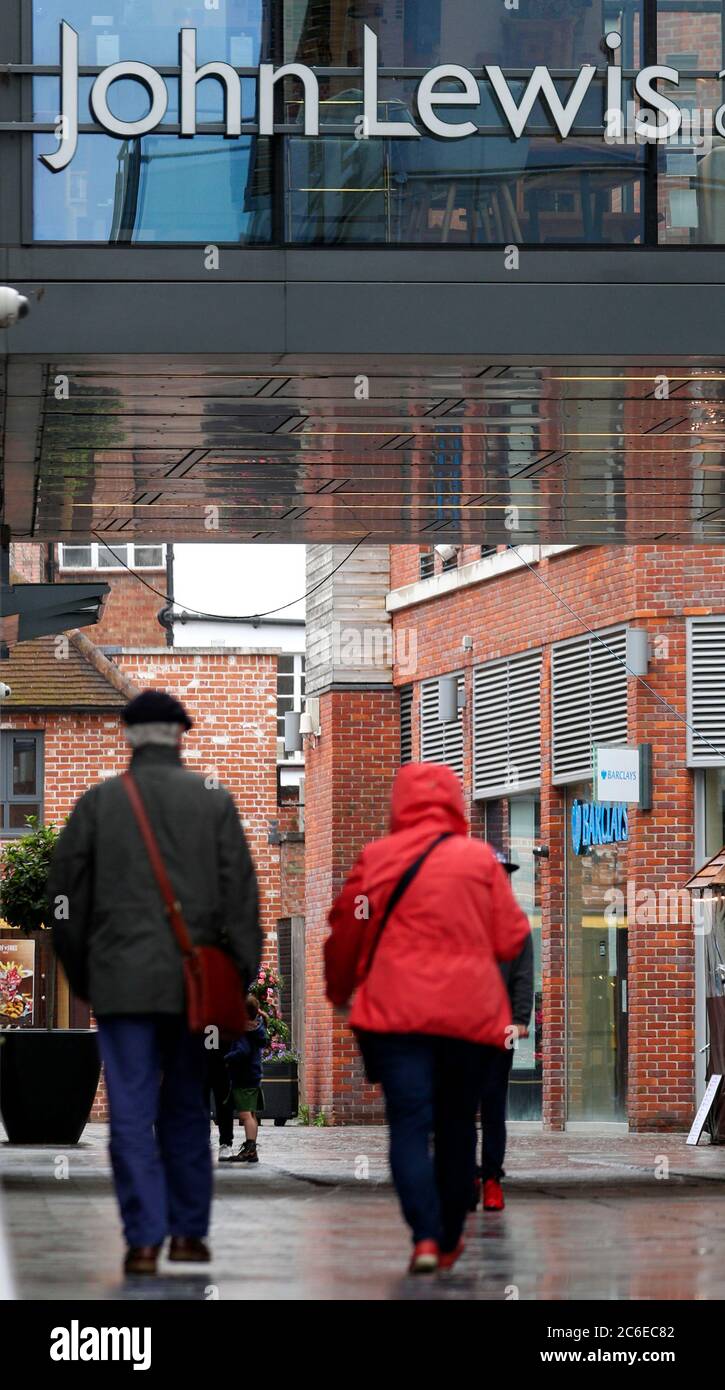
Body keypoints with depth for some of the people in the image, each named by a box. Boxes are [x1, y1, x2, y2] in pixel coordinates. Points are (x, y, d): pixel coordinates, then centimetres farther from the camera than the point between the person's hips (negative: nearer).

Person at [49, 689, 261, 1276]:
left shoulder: (98, 802, 2)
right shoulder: (214, 802, 2)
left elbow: (66, 896, 5)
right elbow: (240, 895, 0)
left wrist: (80, 974, 15)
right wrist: (243, 976, 5)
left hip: (122, 979, -1)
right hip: (195, 981, 1)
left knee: (131, 1112, 0)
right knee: (186, 1108, 13)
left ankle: (145, 1238, -6)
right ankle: (189, 1231, 16)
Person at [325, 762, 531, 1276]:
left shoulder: (376, 858, 1)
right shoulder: (482, 858, 1)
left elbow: (346, 933, 7)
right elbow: (510, 940, 2)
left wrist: (339, 992, 25)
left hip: (396, 1011, -1)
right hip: (470, 1013, 1)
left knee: (409, 1124, -4)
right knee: (457, 1126, 14)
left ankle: (425, 1237, -21)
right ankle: (449, 1240, 25)